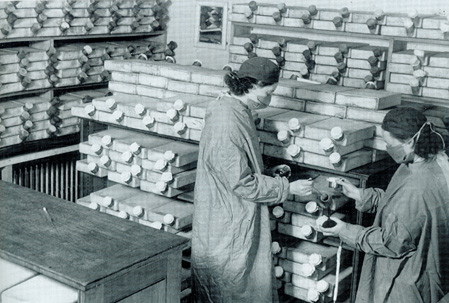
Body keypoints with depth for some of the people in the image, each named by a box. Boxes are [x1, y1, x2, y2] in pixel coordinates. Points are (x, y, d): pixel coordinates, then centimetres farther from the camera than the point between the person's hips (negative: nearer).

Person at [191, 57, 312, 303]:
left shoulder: (238, 110, 4)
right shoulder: (225, 125, -27)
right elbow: (243, 183, -24)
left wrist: (271, 173, 7)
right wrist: (287, 187, -16)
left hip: (241, 219, 10)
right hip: (227, 225, -10)